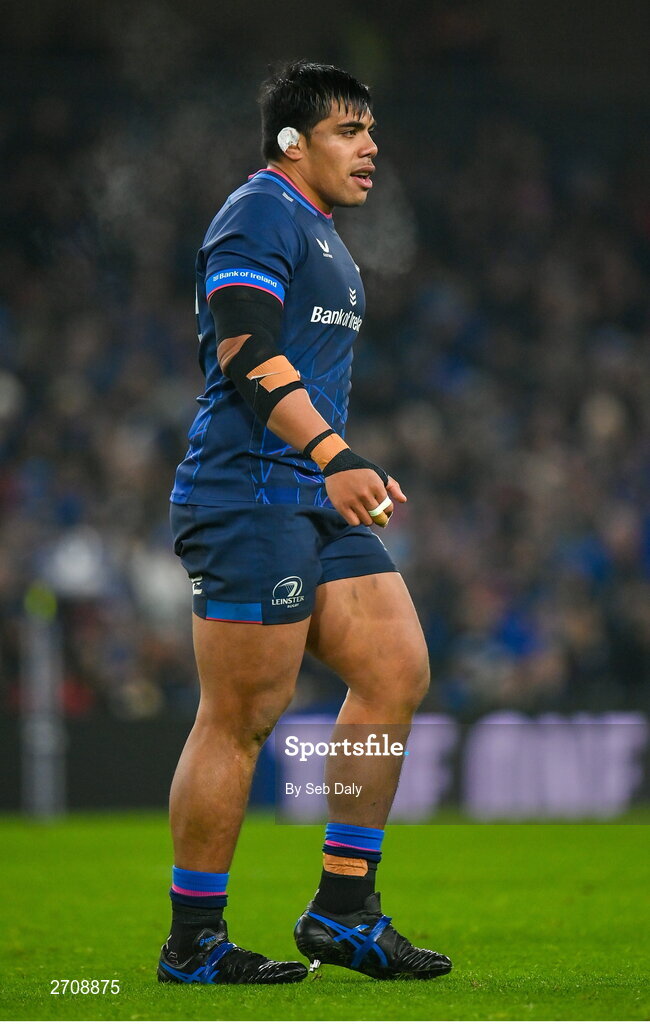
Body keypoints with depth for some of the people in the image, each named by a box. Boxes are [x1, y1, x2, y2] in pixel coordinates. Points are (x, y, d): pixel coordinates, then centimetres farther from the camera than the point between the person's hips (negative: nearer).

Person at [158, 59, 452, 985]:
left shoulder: (322, 234, 23)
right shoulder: (260, 214, -9)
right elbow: (248, 353, -21)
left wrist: (352, 474, 30)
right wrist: (334, 455, -31)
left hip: (318, 498, 10)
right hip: (248, 494, -10)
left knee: (398, 673, 3)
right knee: (242, 718, -8)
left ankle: (344, 909, 9)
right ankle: (193, 943, 0)